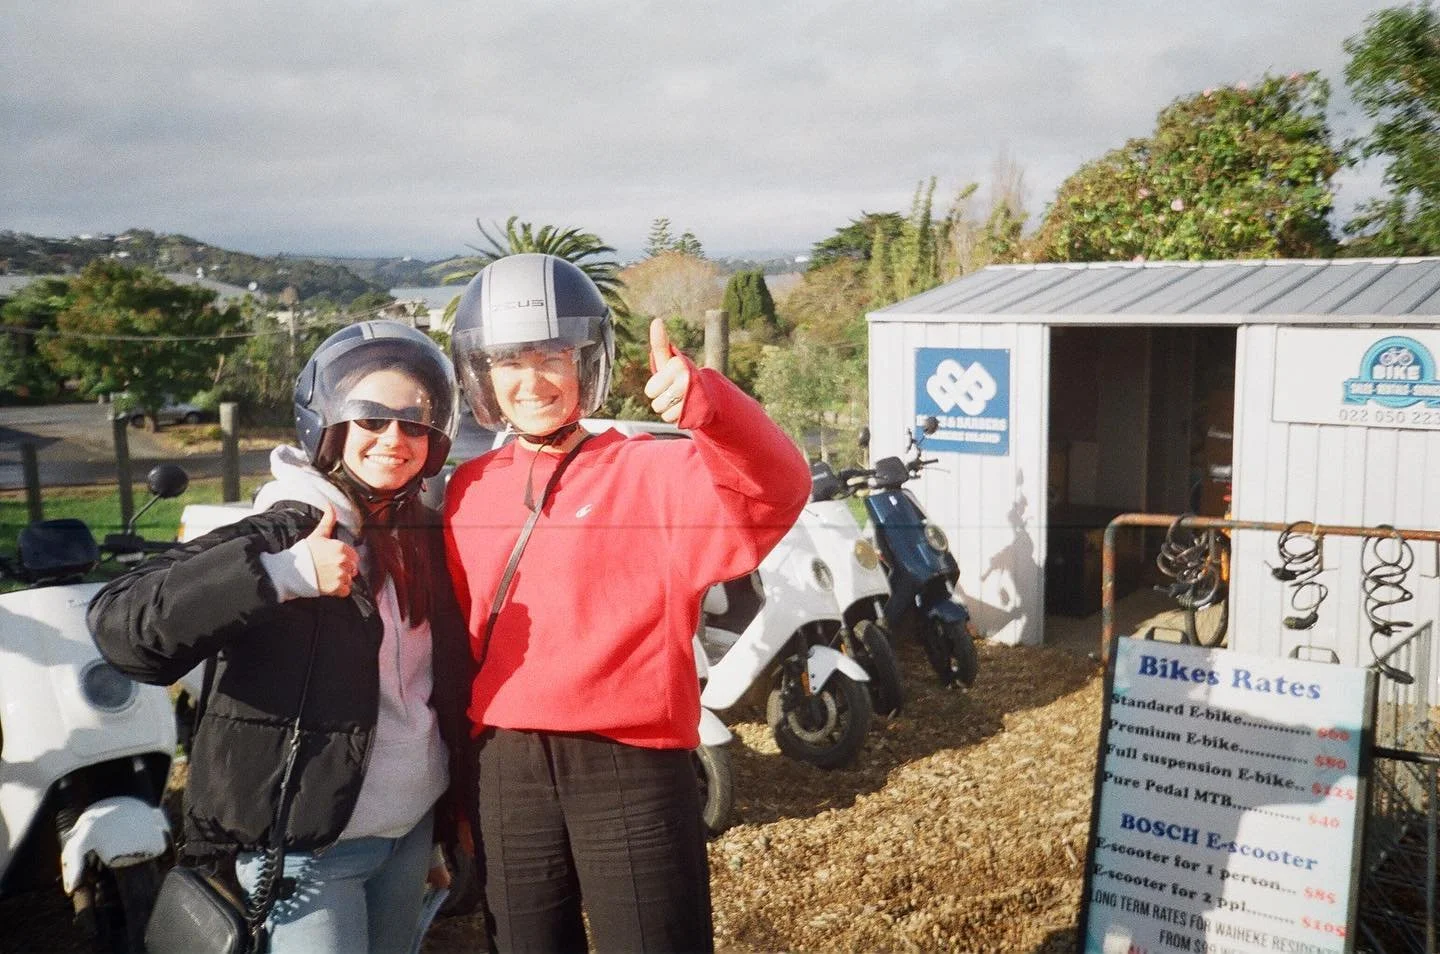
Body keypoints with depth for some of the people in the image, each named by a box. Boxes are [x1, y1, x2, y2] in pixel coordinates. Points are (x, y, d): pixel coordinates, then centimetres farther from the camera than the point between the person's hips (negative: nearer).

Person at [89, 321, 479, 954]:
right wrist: (285, 574, -36)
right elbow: (122, 624, -28)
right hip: (309, 848, -6)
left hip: (412, 832, 6)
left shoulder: (428, 538, 3)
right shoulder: (281, 534, -16)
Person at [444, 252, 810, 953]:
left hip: (631, 773, -4)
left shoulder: (653, 472, -6)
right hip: (507, 778, 5)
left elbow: (773, 492, -25)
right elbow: (460, 637, 13)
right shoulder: (467, 490, 8)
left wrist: (706, 404, -43)